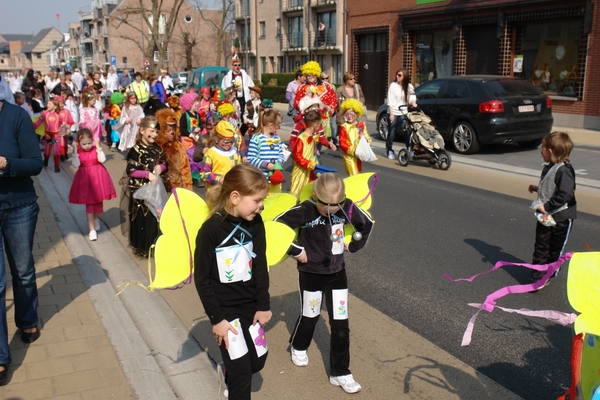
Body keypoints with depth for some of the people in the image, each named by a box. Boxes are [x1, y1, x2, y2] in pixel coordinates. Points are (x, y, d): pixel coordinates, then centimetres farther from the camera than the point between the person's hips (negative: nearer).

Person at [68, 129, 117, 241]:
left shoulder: (96, 149, -6)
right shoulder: (78, 152, -6)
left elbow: (102, 160, -20)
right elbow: (76, 164, -18)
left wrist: (98, 146, -20)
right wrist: (75, 150, -20)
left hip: (98, 178, 1)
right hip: (86, 180, -1)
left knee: (98, 202, 15)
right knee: (89, 204, 2)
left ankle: (95, 219, 46)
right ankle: (92, 230, 7)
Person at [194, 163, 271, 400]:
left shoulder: (255, 224, -6)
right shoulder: (211, 230, -20)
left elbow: (261, 267, 1)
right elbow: (202, 279, -14)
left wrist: (263, 306, -1)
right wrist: (216, 319, -13)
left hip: (250, 304, 5)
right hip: (224, 309, -5)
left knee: (258, 361, 16)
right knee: (242, 372, -2)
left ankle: (227, 376, 45)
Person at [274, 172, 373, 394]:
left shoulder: (347, 208, -14)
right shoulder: (305, 210, -24)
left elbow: (366, 224, 6)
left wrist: (353, 245, 4)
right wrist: (296, 251, -14)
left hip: (337, 272, 3)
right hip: (311, 273, -2)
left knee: (341, 324, 4)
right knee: (310, 316, 18)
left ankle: (340, 373, 17)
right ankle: (298, 347, 49)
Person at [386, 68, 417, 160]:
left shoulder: (409, 86, 5)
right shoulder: (393, 85, -5)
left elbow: (412, 97, -1)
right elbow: (390, 101, -7)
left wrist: (413, 103, -24)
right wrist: (391, 113, -13)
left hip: (403, 113, 2)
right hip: (393, 113, -2)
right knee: (391, 133, 4)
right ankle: (390, 151, 18)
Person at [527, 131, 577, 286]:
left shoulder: (564, 170, -21)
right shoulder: (548, 167, 6)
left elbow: (565, 195, -29)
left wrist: (547, 206, -25)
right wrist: (537, 188, 11)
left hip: (561, 217, -7)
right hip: (545, 215, 7)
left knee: (555, 250, 11)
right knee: (541, 247, 7)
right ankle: (537, 277, 12)